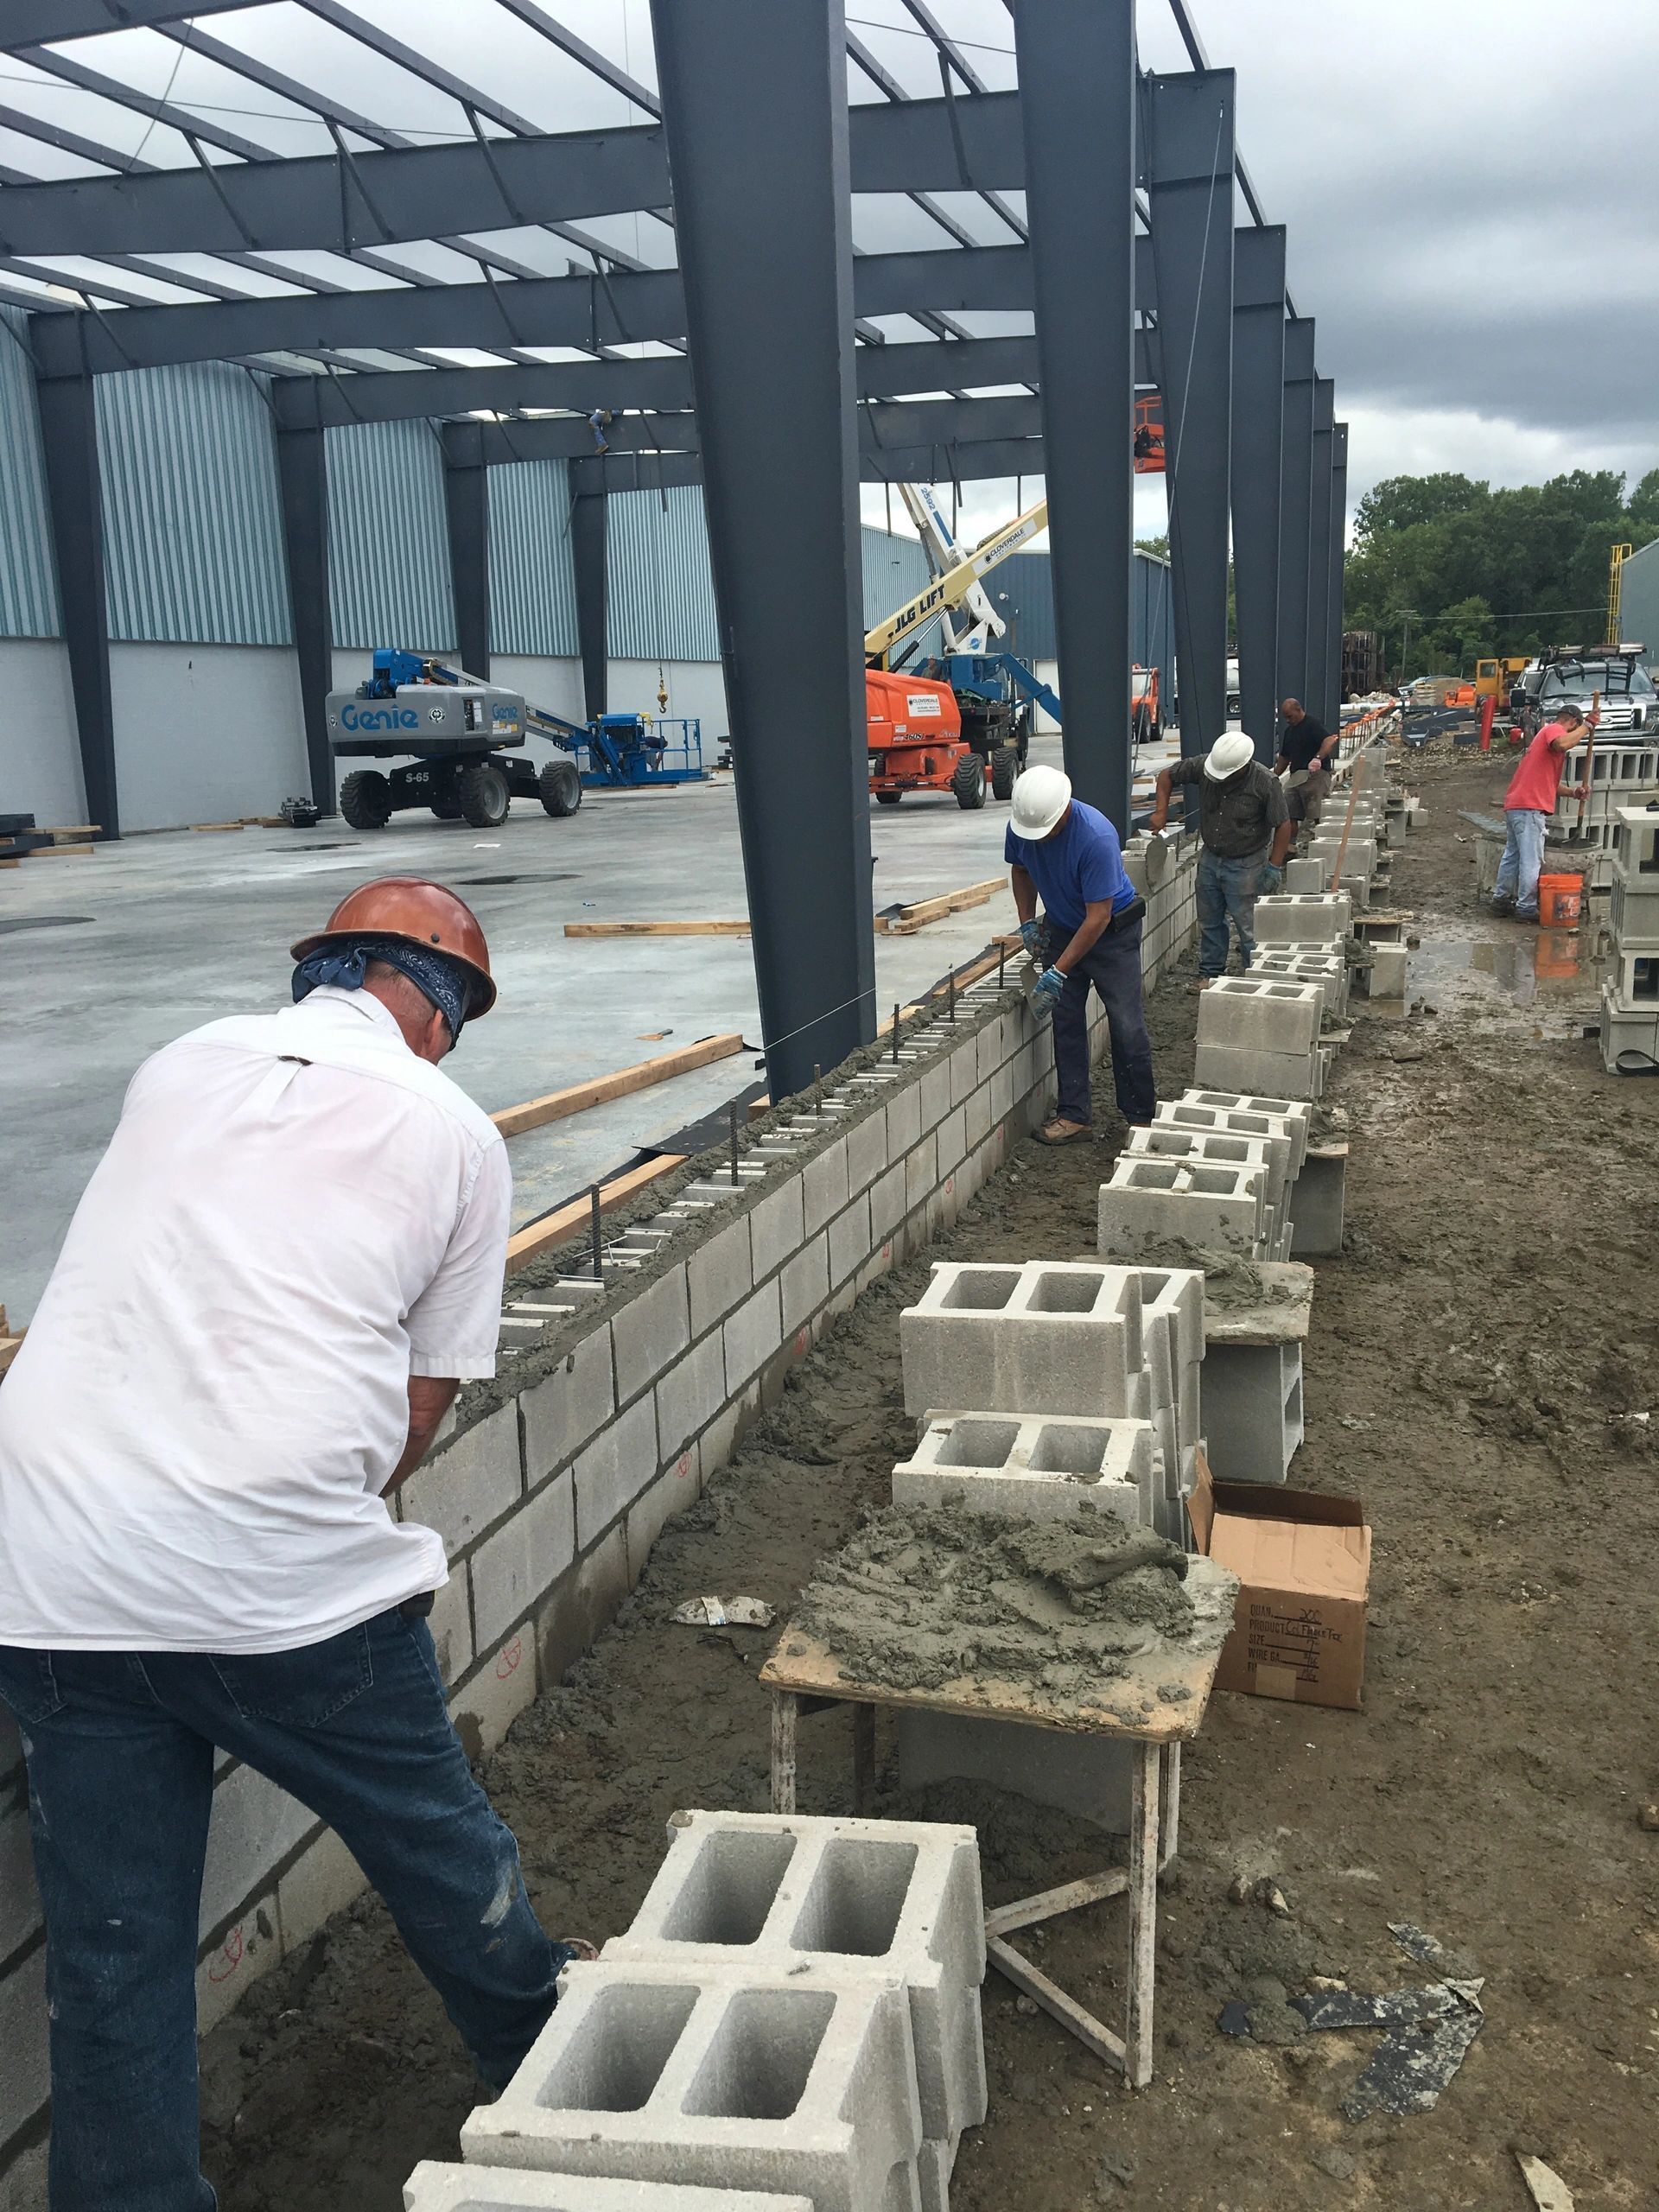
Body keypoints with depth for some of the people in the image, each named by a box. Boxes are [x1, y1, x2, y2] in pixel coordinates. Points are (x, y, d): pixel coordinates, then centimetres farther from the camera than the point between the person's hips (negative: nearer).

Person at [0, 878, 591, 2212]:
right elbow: (423, 1402, 4)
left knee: (111, 1950, 15)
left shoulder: (179, 1067, 14)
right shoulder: (451, 1133, 3)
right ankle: (542, 2046, 45)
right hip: (277, 1574, -3)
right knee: (432, 1837, 21)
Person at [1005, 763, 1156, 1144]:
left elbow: (1097, 918, -30)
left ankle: (1140, 1115, 8)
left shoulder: (1097, 837, -34)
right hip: (1061, 929, 5)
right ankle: (1073, 1114, 9)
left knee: (1126, 1025, -4)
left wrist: (1058, 973, -28)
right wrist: (1027, 922, -1)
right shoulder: (1020, 826, -15)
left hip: (1112, 931, -5)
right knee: (1066, 1023, 3)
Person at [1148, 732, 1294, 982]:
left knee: (1248, 926, -2)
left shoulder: (1266, 782, -21)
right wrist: (1161, 811, -8)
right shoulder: (1203, 765, -12)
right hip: (1210, 858, 5)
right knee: (1209, 922, 15)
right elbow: (1167, 775, 3)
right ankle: (1210, 973, 30)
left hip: (1245, 865, -5)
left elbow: (1283, 825, -13)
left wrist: (1274, 866, -13)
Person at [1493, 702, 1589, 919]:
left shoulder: (1547, 733, 28)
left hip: (1514, 805, 10)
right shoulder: (1554, 729, -2)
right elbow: (1562, 744, -29)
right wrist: (1586, 726, -16)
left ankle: (1501, 899, 24)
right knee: (1532, 860, -7)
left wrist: (1572, 793, 14)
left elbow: (1549, 783, 27)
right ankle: (1526, 908, -6)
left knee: (1512, 854, 18)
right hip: (1529, 807, -10)